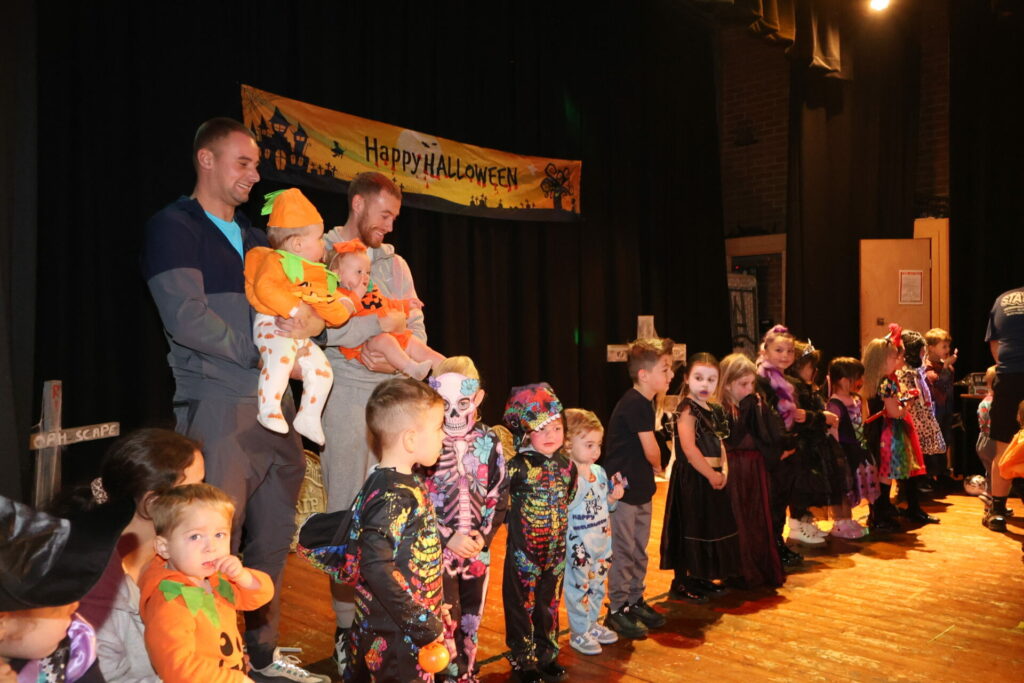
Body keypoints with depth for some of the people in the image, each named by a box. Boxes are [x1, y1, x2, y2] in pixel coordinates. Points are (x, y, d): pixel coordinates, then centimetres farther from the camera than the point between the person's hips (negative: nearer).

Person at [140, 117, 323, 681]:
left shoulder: (256, 239, 21)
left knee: (272, 535, 12)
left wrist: (311, 321, -5)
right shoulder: (174, 228, -2)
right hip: (217, 405, -7)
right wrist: (267, 354, -12)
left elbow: (301, 305, 18)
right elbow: (187, 317, -15)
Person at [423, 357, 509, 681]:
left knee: (471, 620, 17)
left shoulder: (490, 442, -1)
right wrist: (448, 537, -16)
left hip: (478, 550, 4)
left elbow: (499, 498, 3)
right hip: (438, 550, -3)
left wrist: (484, 535, -10)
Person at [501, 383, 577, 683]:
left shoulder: (566, 465, 1)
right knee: (522, 604, 8)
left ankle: (547, 654, 34)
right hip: (524, 549, -5)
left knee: (549, 602, 18)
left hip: (556, 549, 5)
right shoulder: (518, 466, -18)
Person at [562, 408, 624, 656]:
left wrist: (613, 498, -3)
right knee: (579, 587, 5)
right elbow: (564, 507, -29)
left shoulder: (600, 472, 4)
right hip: (578, 545, -8)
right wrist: (578, 479, -35)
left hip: (601, 540, 8)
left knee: (597, 585, 21)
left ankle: (592, 624, 39)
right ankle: (578, 633, 21)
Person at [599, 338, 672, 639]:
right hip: (622, 488, -9)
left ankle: (635, 601, 30)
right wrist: (657, 468, 3)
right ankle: (617, 610, 12)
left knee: (639, 550, 17)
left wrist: (650, 471, -3)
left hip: (640, 487, 9)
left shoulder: (645, 403, 9)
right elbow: (651, 450, -16)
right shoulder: (634, 405, -21)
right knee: (623, 552, 0)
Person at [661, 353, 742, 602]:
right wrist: (711, 474, -17)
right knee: (689, 530, -3)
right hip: (692, 478, -9)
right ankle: (680, 584, 7)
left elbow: (719, 443, 16)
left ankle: (701, 578, 28)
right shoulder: (687, 409, -13)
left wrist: (724, 469, 0)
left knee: (711, 528, 15)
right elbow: (689, 448, -21)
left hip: (713, 477, 9)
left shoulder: (714, 410, 13)